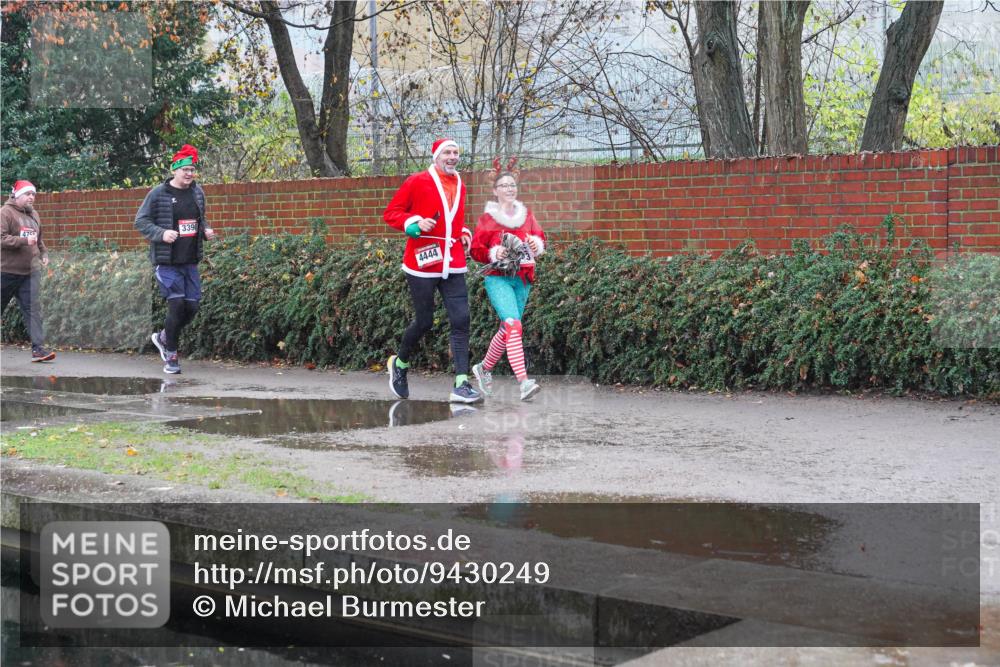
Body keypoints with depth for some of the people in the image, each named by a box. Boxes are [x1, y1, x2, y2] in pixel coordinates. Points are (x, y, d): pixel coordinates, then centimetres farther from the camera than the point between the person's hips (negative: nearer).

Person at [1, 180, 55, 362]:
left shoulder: (34, 215, 15)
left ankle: (38, 347, -11)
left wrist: (44, 253, 14)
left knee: (33, 308, -6)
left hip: (30, 271, 5)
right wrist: (24, 240, -27)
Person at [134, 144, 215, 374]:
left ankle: (163, 337, 30)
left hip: (190, 260, 6)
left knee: (192, 306, 4)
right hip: (167, 261, -6)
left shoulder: (197, 192, 10)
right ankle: (170, 356, 5)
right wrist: (161, 234, -20)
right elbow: (141, 221, -5)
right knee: (177, 304, -11)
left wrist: (206, 230, 4)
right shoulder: (158, 194, -7)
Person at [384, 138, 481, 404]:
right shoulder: (417, 182, -4)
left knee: (461, 320, -8)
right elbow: (391, 213, -1)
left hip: (453, 265, 5)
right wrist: (414, 223, -17)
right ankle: (399, 363, 32)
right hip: (423, 262, -5)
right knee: (424, 322, 3)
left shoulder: (460, 186, 15)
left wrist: (464, 234, 11)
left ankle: (461, 384, -10)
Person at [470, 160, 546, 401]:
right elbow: (476, 250, 3)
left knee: (507, 330, 10)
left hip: (523, 279, 5)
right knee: (513, 325, -22)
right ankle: (524, 382, -29)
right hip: (497, 278, -5)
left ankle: (484, 368, 35)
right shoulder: (487, 218, 1)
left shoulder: (526, 214, 12)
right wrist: (494, 254, -15)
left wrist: (537, 244, -6)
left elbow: (540, 237, 17)